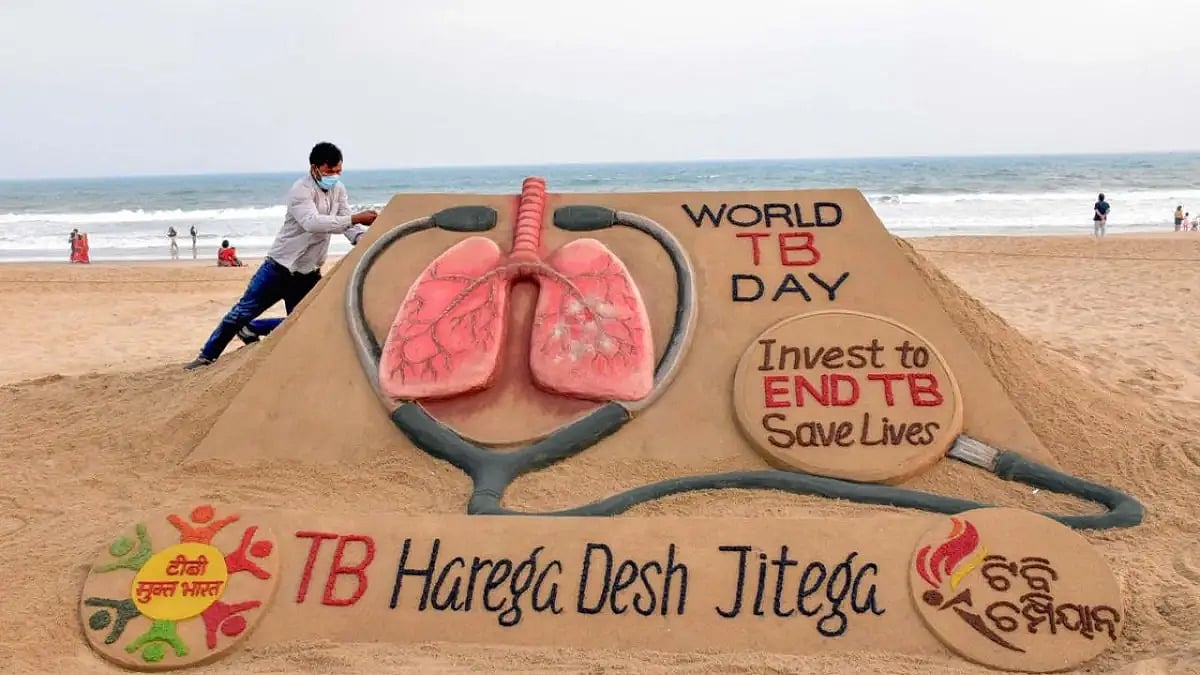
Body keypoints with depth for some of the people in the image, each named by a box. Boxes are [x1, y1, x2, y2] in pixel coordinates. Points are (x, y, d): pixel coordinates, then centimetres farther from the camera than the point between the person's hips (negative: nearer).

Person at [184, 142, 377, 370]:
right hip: (279, 267, -6)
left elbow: (347, 224, 0)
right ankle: (207, 356, 14)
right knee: (242, 312, -1)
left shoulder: (338, 190, 3)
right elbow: (312, 223, -36)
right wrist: (355, 219, -42)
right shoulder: (301, 190, -19)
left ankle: (250, 330, 26)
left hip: (308, 274, 6)